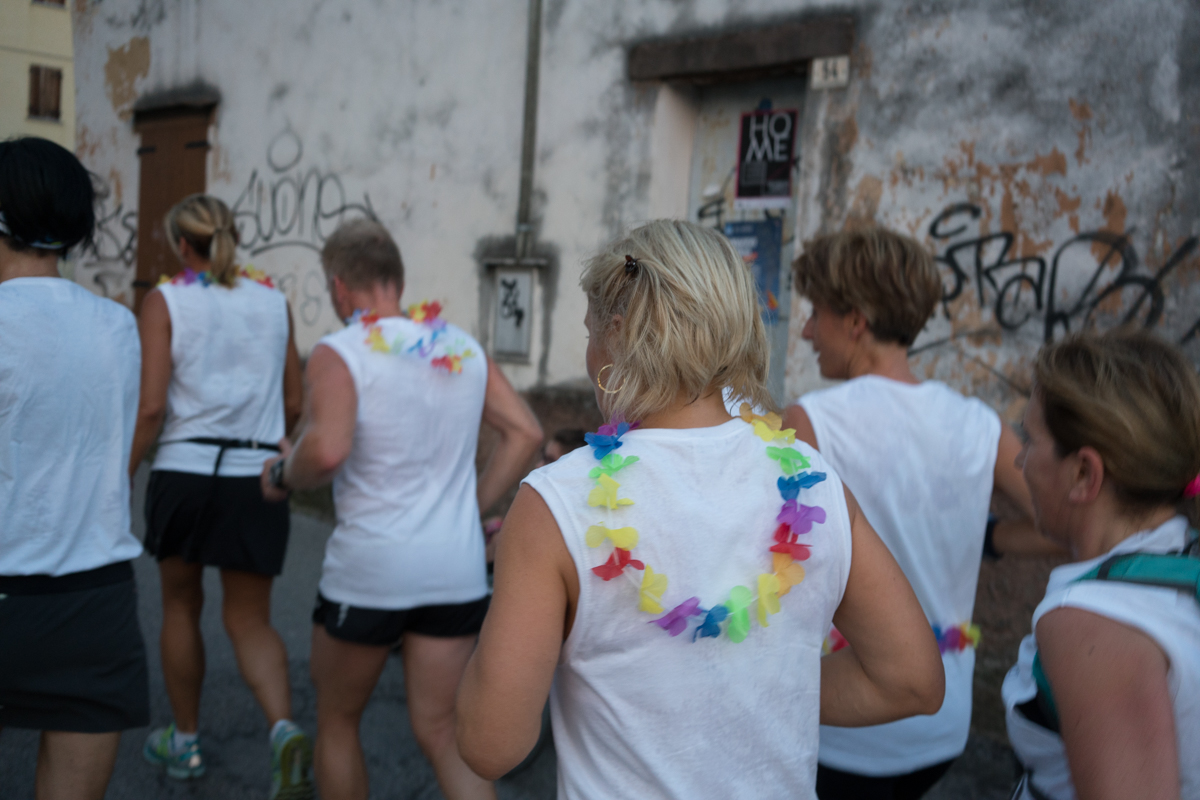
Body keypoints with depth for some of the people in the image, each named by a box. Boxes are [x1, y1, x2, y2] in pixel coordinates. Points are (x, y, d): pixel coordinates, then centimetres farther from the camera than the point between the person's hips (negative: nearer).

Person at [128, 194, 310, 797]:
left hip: (184, 471, -2)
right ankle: (285, 731, -14)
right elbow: (293, 403, 9)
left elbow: (150, 408, -10)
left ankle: (185, 741, 32)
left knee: (181, 606, 19)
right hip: (257, 479, 2)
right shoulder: (273, 302, 7)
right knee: (249, 619, 10)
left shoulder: (166, 301, -3)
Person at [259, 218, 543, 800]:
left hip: (369, 569, -4)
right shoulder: (465, 348, 6)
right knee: (442, 732, 11)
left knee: (337, 719, 20)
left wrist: (282, 474, -6)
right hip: (458, 570, 5)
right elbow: (525, 431, 5)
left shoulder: (339, 353, -11)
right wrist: (470, 506, 10)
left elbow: (326, 451, -26)